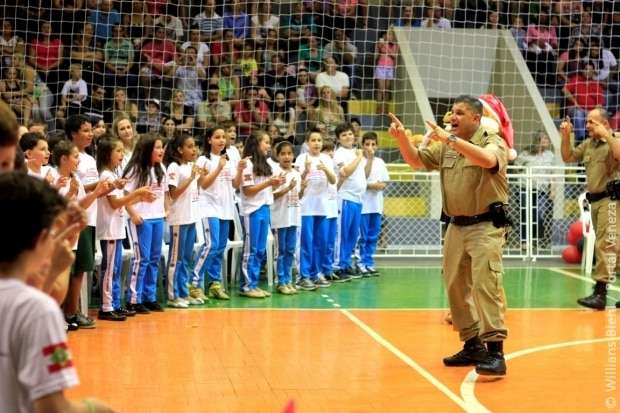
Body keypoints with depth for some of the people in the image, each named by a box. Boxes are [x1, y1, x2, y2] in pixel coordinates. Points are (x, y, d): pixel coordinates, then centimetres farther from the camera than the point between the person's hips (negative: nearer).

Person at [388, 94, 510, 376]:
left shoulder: (492, 142, -8)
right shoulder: (446, 147, 11)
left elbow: (488, 160, -30)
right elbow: (416, 160, 11)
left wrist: (451, 139, -32)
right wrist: (402, 138, -8)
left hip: (486, 226, -7)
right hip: (456, 226, 7)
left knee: (485, 284, -16)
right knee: (456, 288, 11)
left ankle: (495, 351, -14)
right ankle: (472, 345, 23)